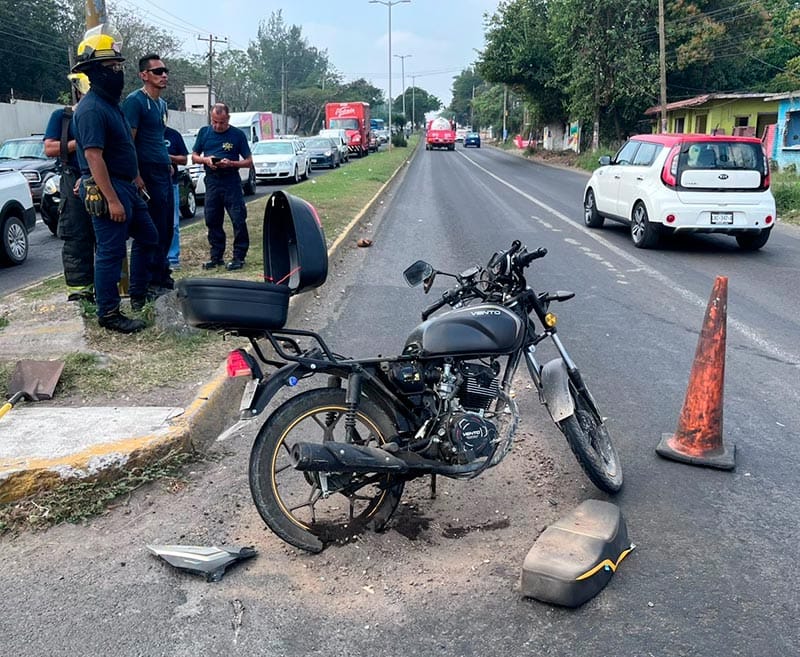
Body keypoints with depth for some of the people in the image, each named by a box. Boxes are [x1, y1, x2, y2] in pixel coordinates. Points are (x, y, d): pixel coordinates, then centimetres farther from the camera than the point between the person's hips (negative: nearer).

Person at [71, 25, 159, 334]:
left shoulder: (112, 104, 14)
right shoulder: (91, 109, -18)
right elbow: (94, 158, -23)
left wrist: (135, 180, 24)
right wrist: (112, 200, -25)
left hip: (126, 186, 10)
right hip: (105, 189, -10)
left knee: (148, 237, 19)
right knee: (111, 252, -5)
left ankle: (139, 290, 33)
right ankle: (108, 314, 4)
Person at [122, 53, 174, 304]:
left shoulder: (162, 104, 18)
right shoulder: (135, 101, -9)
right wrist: (136, 176, -20)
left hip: (164, 172, 9)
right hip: (148, 173, -9)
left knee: (166, 227, 10)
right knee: (155, 229, -7)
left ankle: (163, 275, 20)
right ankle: (153, 284, -2)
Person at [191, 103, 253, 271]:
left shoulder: (237, 134, 0)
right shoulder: (204, 132, 9)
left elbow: (249, 162, 1)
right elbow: (194, 156, 15)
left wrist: (230, 163, -16)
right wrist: (205, 160, -7)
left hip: (231, 182, -3)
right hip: (211, 181, 3)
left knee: (238, 220, -7)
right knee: (212, 221, 6)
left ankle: (239, 257, 1)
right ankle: (216, 256, 16)